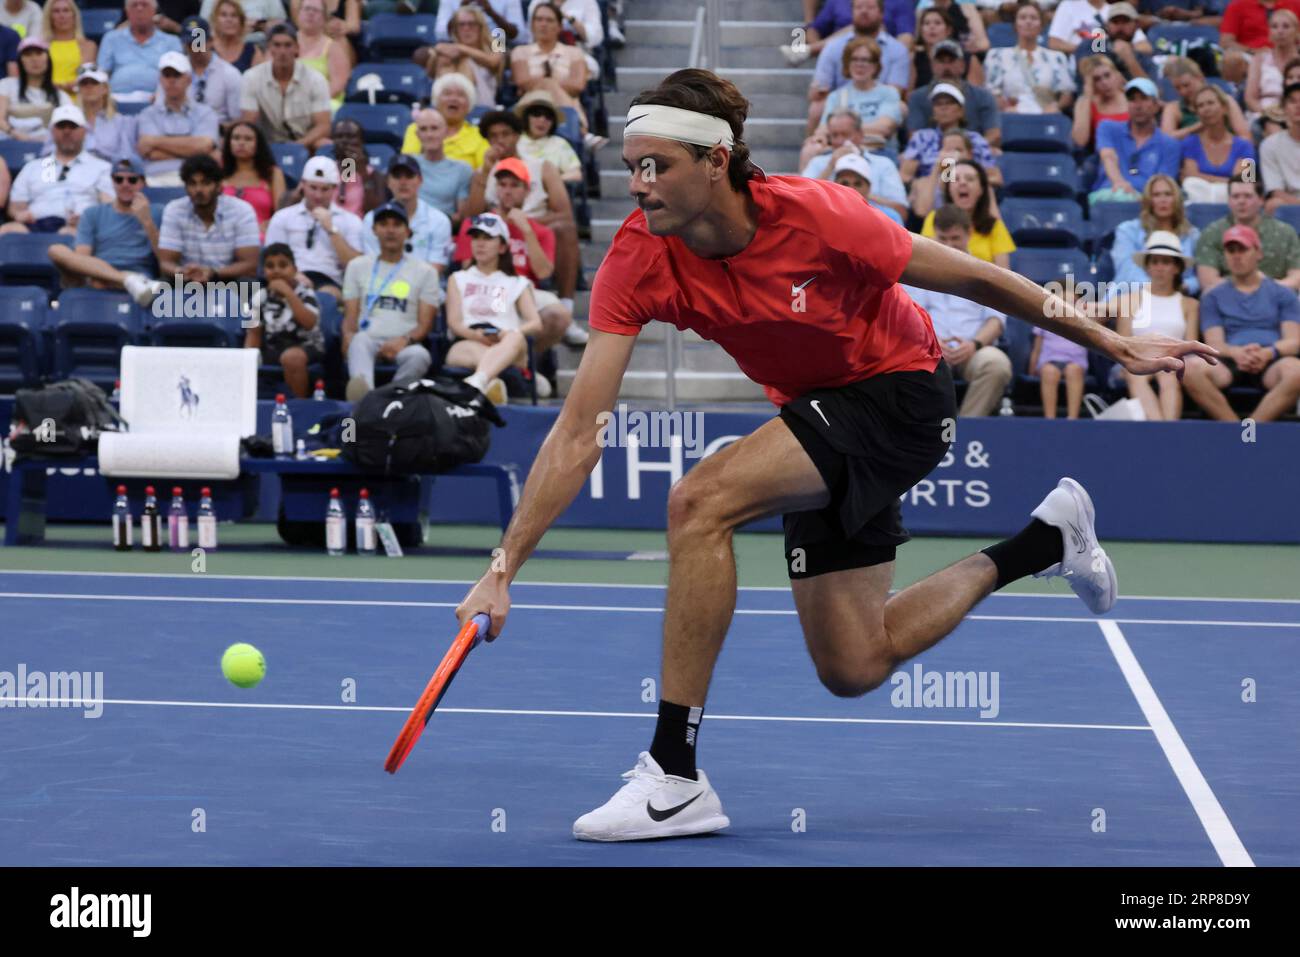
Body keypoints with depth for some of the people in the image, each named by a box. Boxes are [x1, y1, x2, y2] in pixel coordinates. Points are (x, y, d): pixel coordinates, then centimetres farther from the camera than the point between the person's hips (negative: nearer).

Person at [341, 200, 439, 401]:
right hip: (368, 339, 0)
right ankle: (362, 391, -69)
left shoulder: (425, 271, 16)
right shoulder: (358, 266, 22)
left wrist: (404, 340, -14)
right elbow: (350, 316, 15)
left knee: (419, 355, -37)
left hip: (405, 345, 0)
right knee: (360, 341, -38)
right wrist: (349, 337, -9)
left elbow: (425, 324, 8)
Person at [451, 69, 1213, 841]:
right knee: (852, 669, 11)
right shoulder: (640, 260, -18)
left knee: (700, 502, -29)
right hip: (817, 414, 6)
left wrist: (1111, 343, -8)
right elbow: (581, 430, -19)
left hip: (900, 389, -6)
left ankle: (676, 777, -21)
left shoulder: (814, 217, -29)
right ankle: (1046, 539, 32)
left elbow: (972, 278, -15)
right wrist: (505, 567, -26)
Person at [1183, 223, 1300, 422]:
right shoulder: (1213, 297, 21)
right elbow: (1215, 343, 9)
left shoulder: (1282, 295, 19)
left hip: (1272, 362, 0)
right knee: (1191, 369, -35)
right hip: (1231, 363, 0)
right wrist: (1236, 352, -15)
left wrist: (1268, 352, -14)